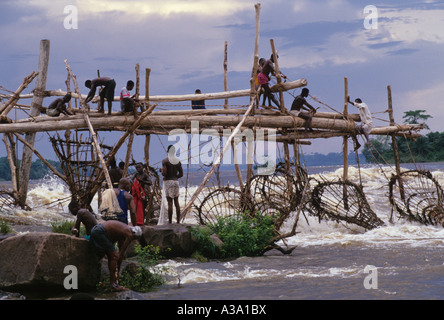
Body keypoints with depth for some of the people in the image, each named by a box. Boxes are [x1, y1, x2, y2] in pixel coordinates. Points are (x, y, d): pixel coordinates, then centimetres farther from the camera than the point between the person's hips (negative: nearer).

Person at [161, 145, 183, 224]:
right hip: (176, 181, 5)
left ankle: (170, 221, -10)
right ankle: (178, 221, 7)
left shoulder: (165, 161, -8)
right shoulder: (178, 161, 9)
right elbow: (181, 174, 9)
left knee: (170, 202, -7)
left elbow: (164, 173, -16)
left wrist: (161, 171, 5)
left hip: (168, 181, -5)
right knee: (176, 202, 8)